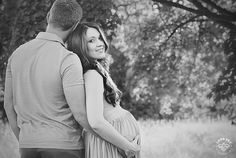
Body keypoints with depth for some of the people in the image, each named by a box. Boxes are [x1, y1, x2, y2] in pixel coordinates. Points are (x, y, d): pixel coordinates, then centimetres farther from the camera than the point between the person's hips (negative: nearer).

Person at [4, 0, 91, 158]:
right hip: (64, 145, -5)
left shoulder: (17, 54, 5)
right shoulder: (68, 60, -16)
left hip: (30, 145, 6)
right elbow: (81, 114, -18)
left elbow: (9, 105, 11)